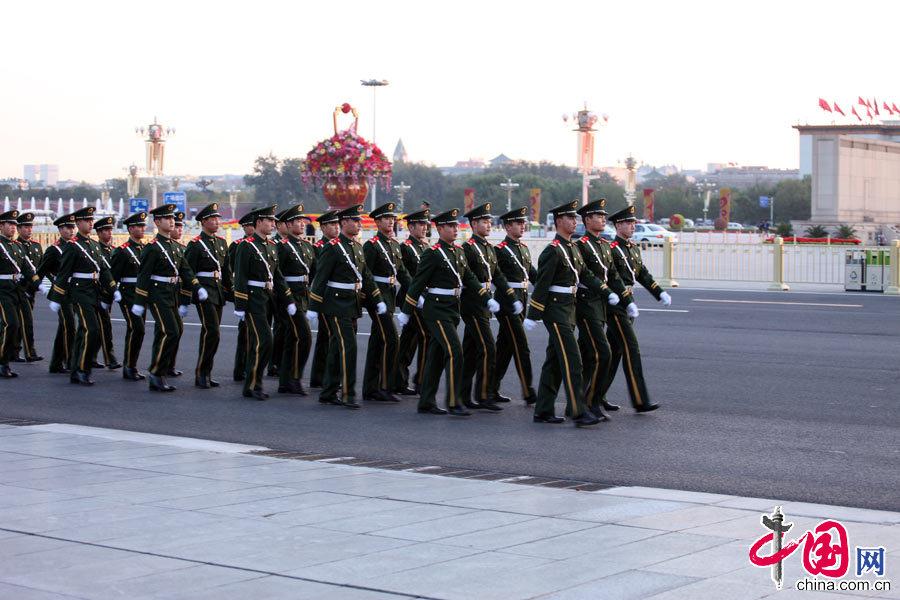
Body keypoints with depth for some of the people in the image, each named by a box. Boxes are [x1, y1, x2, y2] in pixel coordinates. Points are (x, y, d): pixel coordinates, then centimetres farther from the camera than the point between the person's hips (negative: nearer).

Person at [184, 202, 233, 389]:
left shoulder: (222, 242, 14)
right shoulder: (195, 245, -7)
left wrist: (231, 291, 14)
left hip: (219, 292, 7)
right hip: (204, 291, -7)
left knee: (212, 333, 9)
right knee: (211, 331, -14)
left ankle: (206, 374, 15)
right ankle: (201, 374, -8)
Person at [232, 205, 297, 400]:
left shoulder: (272, 246, 14)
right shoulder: (246, 246, -10)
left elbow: (278, 276, 18)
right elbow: (240, 278, -13)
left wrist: (288, 301, 13)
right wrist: (240, 306, -16)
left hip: (269, 298, 8)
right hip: (253, 299, -8)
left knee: (257, 343, 10)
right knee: (264, 340, -12)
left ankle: (251, 386, 15)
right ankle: (253, 385, -4)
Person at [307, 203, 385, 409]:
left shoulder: (357, 246, 12)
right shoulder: (333, 248, -12)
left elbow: (366, 276, 16)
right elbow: (320, 279, -12)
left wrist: (378, 300, 10)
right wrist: (313, 308, -13)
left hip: (353, 305, 8)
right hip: (337, 305, -8)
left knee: (337, 350, 11)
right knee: (348, 346, -12)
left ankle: (328, 393, 18)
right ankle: (348, 394, -8)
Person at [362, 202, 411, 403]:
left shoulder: (395, 244, 14)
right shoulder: (371, 245, -10)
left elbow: (402, 272, 16)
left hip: (390, 296, 8)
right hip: (378, 294, -8)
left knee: (377, 342, 10)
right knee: (390, 339, -13)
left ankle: (370, 390, 14)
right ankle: (383, 388, -9)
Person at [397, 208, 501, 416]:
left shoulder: (458, 251, 12)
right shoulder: (432, 253, -12)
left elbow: (470, 279, 14)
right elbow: (417, 283, -10)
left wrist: (488, 299, 3)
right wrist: (405, 312, -8)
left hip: (452, 310, 8)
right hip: (437, 309, -8)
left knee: (437, 356, 11)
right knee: (455, 352, -14)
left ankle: (426, 403, 16)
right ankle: (454, 403, -10)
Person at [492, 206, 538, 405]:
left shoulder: (524, 248, 14)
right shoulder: (500, 250, -11)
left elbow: (533, 273, 18)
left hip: (521, 302, 8)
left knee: (505, 347, 12)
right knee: (521, 347, -9)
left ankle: (492, 387, 21)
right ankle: (528, 393, -8)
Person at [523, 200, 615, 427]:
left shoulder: (572, 248, 14)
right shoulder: (552, 250, -14)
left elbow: (586, 275, 15)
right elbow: (541, 284, -15)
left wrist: (608, 293, 4)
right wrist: (532, 317, -15)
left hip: (568, 308, 9)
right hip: (555, 308, -9)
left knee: (555, 361, 11)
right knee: (571, 359, -12)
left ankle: (543, 411, 16)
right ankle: (579, 412, -13)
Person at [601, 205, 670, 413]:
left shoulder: (634, 248, 15)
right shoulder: (611, 250, -14)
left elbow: (643, 274, 18)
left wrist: (660, 293, 8)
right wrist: (628, 303, -27)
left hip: (627, 304, 9)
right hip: (615, 304, -9)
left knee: (614, 350, 12)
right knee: (631, 349, -11)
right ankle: (640, 400, -10)